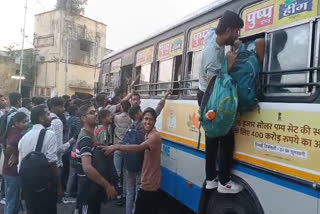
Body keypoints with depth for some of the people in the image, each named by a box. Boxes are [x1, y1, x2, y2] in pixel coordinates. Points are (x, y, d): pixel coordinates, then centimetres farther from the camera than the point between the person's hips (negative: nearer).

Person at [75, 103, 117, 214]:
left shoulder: (90, 135, 11)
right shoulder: (85, 138, -21)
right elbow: (87, 168, -33)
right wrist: (107, 185, -28)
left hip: (93, 186, 10)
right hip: (88, 188, -10)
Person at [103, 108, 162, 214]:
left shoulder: (155, 136, -23)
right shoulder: (148, 134, 12)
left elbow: (139, 147, -38)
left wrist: (116, 146, -41)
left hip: (150, 184, -10)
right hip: (149, 182, 10)